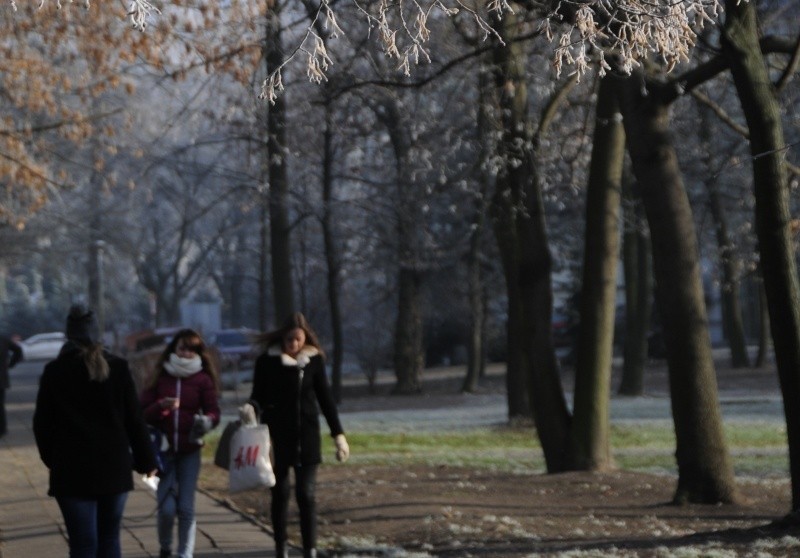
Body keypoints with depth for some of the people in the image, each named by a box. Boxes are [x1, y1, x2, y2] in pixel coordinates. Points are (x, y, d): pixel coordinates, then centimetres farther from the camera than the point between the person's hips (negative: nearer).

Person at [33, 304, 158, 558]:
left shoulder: (54, 371, -4)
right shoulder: (118, 368, 0)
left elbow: (42, 423, 0)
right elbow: (134, 419, 1)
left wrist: (52, 459, 14)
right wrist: (146, 460, 9)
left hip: (73, 470, -2)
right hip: (115, 467, 2)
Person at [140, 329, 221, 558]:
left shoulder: (203, 380, 2)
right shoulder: (160, 378, 3)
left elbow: (213, 412, 1)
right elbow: (143, 413, 2)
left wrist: (206, 421, -21)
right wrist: (161, 406, -18)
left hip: (190, 452, 0)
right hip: (164, 450, 0)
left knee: (186, 507, -2)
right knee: (167, 507, -6)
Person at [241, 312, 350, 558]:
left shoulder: (314, 360, 1)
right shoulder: (267, 360, -3)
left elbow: (325, 397, 7)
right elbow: (259, 395, 2)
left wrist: (338, 433, 5)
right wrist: (251, 408, -22)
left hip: (307, 435, 0)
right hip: (277, 435, 0)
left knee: (306, 494, -4)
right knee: (280, 493, 6)